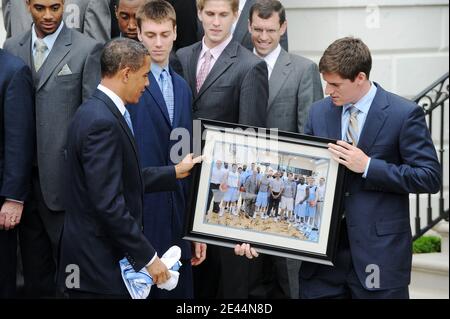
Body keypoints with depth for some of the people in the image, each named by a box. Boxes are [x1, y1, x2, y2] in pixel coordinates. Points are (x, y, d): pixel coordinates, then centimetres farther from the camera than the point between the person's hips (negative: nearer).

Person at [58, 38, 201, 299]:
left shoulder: (99, 111, 10)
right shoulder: (102, 122, -20)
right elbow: (109, 204, -24)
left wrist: (176, 172, 21)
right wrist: (149, 257, -19)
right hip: (100, 265, -10)